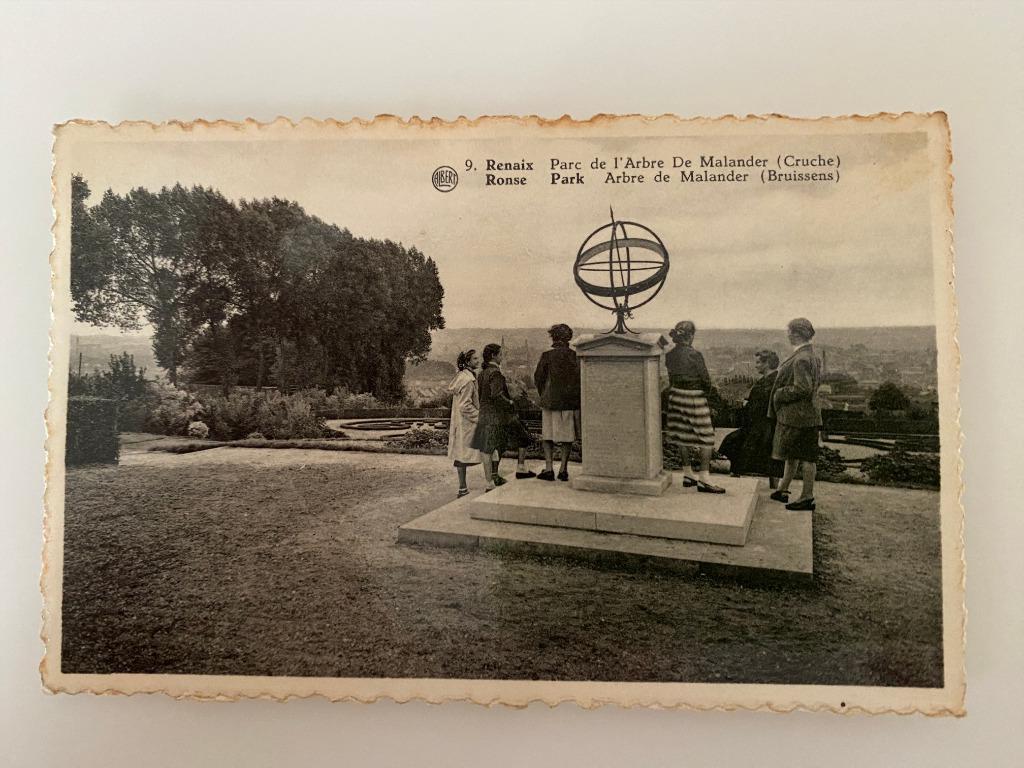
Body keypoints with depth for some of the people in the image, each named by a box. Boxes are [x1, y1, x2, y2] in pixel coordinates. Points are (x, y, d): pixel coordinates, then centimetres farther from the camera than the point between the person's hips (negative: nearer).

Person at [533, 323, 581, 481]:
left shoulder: (547, 356, -6)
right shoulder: (575, 356, -2)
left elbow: (538, 378, 1)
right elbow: (580, 380, 0)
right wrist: (577, 400, 11)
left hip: (550, 401, -1)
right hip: (570, 402, 1)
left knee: (548, 436, 9)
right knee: (567, 436, 10)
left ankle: (549, 469, 5)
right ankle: (563, 469, 11)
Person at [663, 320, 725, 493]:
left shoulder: (669, 355, 1)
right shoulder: (694, 355, -18)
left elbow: (672, 378, 9)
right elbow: (706, 381, -13)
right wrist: (705, 392, 7)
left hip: (676, 395, 7)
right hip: (694, 398, -7)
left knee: (683, 437, 15)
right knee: (706, 439, 2)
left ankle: (687, 475, 23)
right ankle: (703, 479, 0)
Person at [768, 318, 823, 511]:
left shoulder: (801, 359, -21)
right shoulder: (812, 356, 12)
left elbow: (802, 388, -26)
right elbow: (816, 381, 20)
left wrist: (780, 394, -13)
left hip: (799, 415, -11)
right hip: (793, 414, 11)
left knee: (805, 456, -1)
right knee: (792, 454, 18)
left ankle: (807, 498, 8)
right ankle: (783, 490, 29)